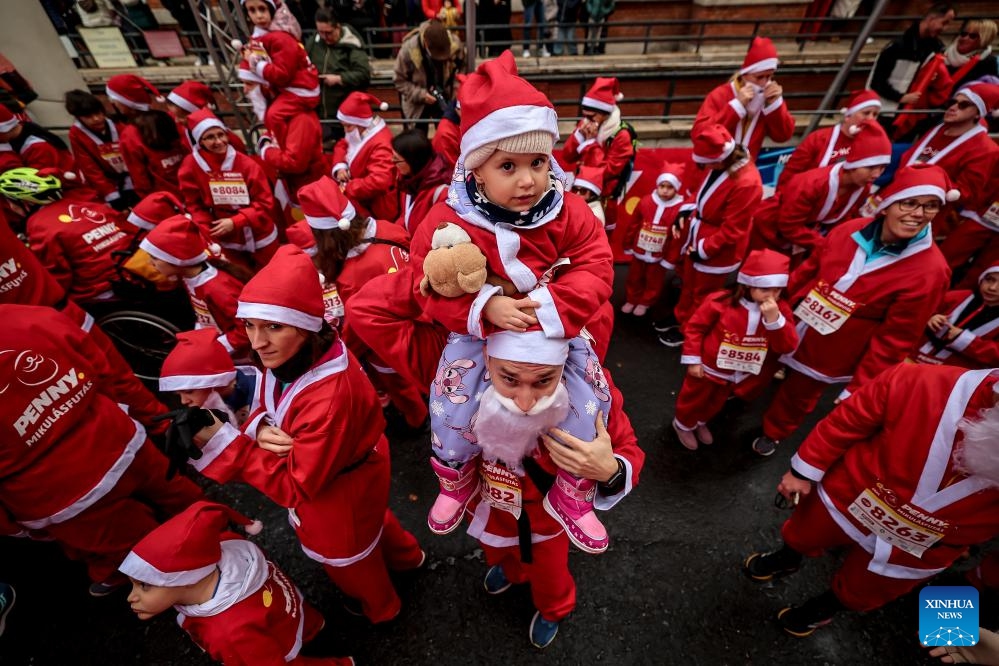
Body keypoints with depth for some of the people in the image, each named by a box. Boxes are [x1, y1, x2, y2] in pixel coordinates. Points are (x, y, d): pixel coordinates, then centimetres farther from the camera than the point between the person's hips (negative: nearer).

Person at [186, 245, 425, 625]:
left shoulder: (329, 397, -44)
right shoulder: (291, 356, -19)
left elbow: (296, 486, -32)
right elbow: (271, 407, -1)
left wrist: (222, 441, -36)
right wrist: (261, 428, -24)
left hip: (337, 491, -7)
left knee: (344, 554, 26)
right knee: (369, 519, 36)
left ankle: (379, 608, 62)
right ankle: (406, 556, 70)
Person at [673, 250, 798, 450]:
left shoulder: (780, 310, -14)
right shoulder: (721, 302, -27)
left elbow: (786, 346, -19)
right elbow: (695, 327, -18)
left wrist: (775, 319, -35)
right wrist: (693, 360, -17)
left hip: (737, 374, 5)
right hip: (709, 367, -5)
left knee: (716, 402, 30)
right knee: (693, 399, 19)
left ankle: (700, 422, 59)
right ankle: (683, 424, 47)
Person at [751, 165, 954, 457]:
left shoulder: (930, 271, -21)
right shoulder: (850, 231, -12)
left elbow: (893, 341, -18)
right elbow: (807, 271, 2)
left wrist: (857, 389, -16)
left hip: (831, 352, -2)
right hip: (791, 327, 3)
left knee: (798, 395, 19)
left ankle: (772, 432, 47)